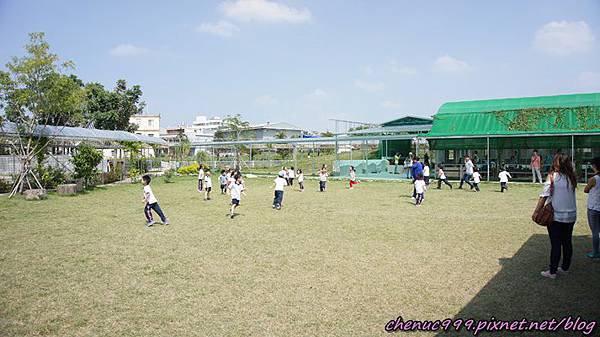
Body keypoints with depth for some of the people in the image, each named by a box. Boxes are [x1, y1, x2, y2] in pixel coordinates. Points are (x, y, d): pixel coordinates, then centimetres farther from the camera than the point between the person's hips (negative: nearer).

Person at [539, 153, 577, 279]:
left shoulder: (553, 176, -11)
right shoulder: (572, 177, 3)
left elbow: (544, 195, -16)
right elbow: (570, 194, -1)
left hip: (556, 216, -4)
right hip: (571, 215, 5)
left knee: (556, 244, 1)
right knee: (567, 243, 14)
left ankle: (552, 271, 8)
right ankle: (565, 268, 27)